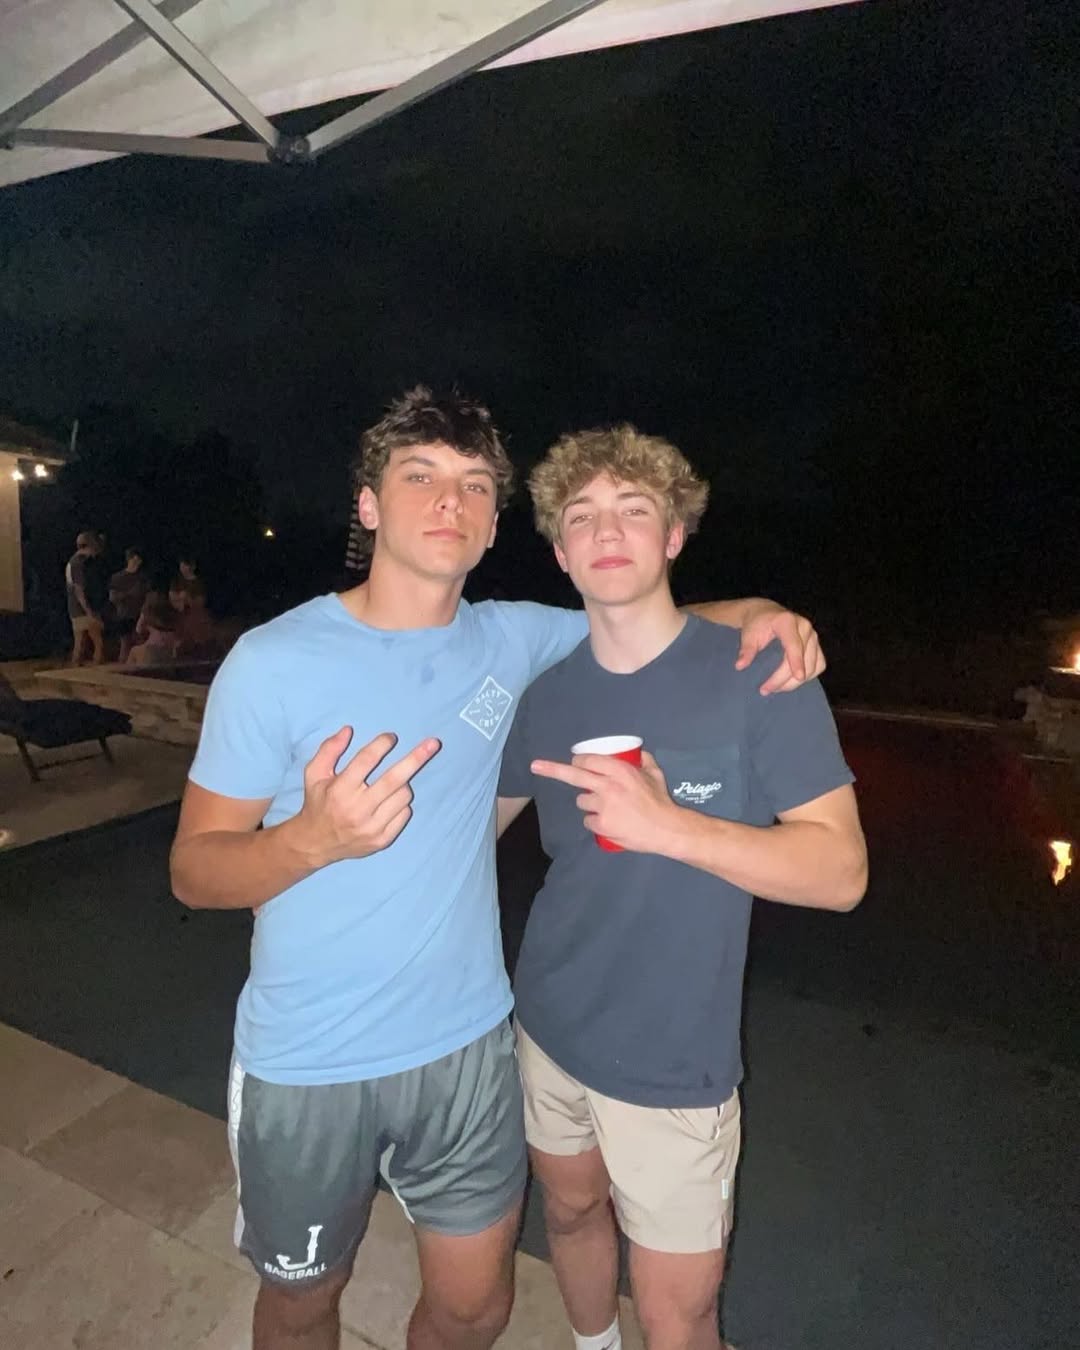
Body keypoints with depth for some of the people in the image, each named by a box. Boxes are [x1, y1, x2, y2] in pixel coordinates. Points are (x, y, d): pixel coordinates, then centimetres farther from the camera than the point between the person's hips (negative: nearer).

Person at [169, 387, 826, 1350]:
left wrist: (753, 611, -9)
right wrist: (314, 838, -32)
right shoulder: (275, 662, -16)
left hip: (467, 1046, 3)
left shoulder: (512, 640, -5)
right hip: (305, 1066, -2)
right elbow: (193, 871, -11)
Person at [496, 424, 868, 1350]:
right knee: (570, 1207, 27)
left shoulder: (759, 674, -16)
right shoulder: (548, 692, -3)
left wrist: (666, 825, -30)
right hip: (549, 1027, 5)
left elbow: (841, 871, -18)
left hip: (671, 1058, -4)